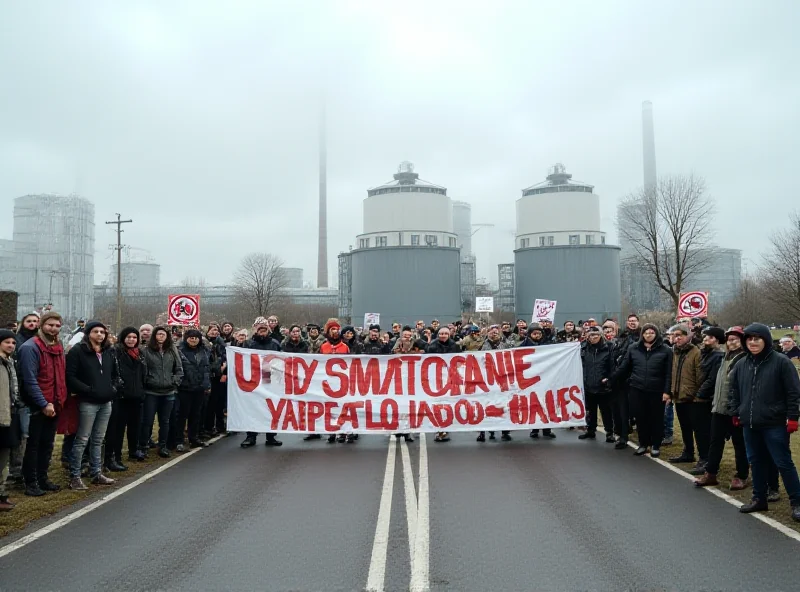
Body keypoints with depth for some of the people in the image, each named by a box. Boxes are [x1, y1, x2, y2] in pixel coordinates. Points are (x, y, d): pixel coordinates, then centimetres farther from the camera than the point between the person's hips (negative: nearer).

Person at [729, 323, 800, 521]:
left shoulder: (781, 362, -8)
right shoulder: (741, 365, 8)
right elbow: (734, 391, 18)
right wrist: (735, 413, 12)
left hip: (774, 424, -5)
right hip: (750, 424, 6)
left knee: (783, 463, 0)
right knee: (756, 462, 14)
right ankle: (759, 499, 26)